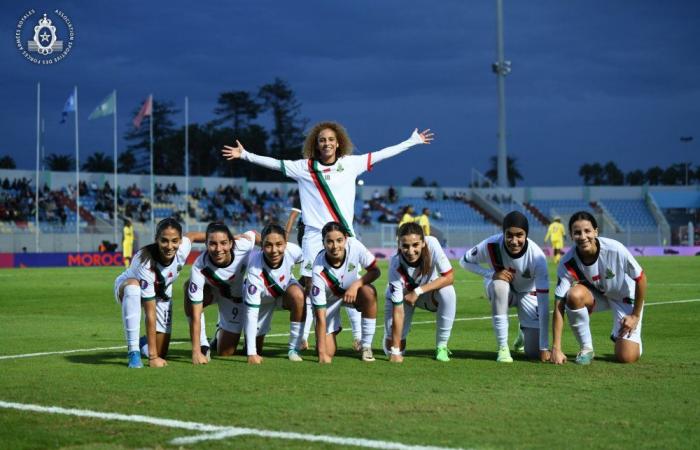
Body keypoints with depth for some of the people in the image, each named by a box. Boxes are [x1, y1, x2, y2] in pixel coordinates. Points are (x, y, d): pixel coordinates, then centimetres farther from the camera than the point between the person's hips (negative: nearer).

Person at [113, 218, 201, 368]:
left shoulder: (183, 248, -30)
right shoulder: (145, 262, -42)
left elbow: (191, 235, -3)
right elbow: (150, 312, -41)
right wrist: (152, 356, -41)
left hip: (161, 293, 4)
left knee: (162, 353, 0)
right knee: (133, 286, -42)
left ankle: (145, 343, 38)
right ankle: (133, 351, -32)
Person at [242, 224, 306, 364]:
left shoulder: (293, 251, -33)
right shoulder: (255, 271, -42)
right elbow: (251, 312, -41)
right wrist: (251, 353, -43)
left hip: (286, 286, 2)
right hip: (261, 298, -2)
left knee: (298, 296, -34)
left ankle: (294, 349, -19)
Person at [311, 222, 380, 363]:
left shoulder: (354, 246, -29)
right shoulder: (319, 272, -36)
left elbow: (375, 271, -15)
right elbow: (320, 317, -33)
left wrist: (356, 285, -34)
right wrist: (322, 353, -35)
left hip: (352, 290, 2)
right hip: (329, 300, -2)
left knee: (369, 292, -34)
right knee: (328, 353, -10)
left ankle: (366, 346, -17)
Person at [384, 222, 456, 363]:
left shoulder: (431, 243, -33)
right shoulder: (396, 266, -35)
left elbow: (449, 277, -25)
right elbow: (398, 310, -31)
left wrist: (418, 291, -33)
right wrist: (395, 352, -30)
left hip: (428, 293, 1)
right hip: (402, 295, -1)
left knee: (447, 292, -33)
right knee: (391, 349, -10)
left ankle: (441, 347, -15)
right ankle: (396, 349, 30)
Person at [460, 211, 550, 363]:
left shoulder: (537, 256, -33)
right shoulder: (492, 245, -29)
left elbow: (543, 303, -32)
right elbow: (464, 261, -10)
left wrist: (544, 347, -34)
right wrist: (491, 274, -30)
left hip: (528, 294, -1)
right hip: (501, 291, 1)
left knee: (533, 353, -11)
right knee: (499, 285, -38)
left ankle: (525, 334, 30)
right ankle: (503, 347, -24)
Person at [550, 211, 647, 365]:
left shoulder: (615, 250, -32)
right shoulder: (567, 264, -27)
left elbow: (641, 279, -16)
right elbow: (559, 307, -27)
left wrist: (635, 315, -9)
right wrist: (556, 349, -33)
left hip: (624, 297, -1)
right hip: (595, 294, 2)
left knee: (627, 357, -15)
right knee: (574, 295, -34)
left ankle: (617, 335, 23)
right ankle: (586, 349, -13)